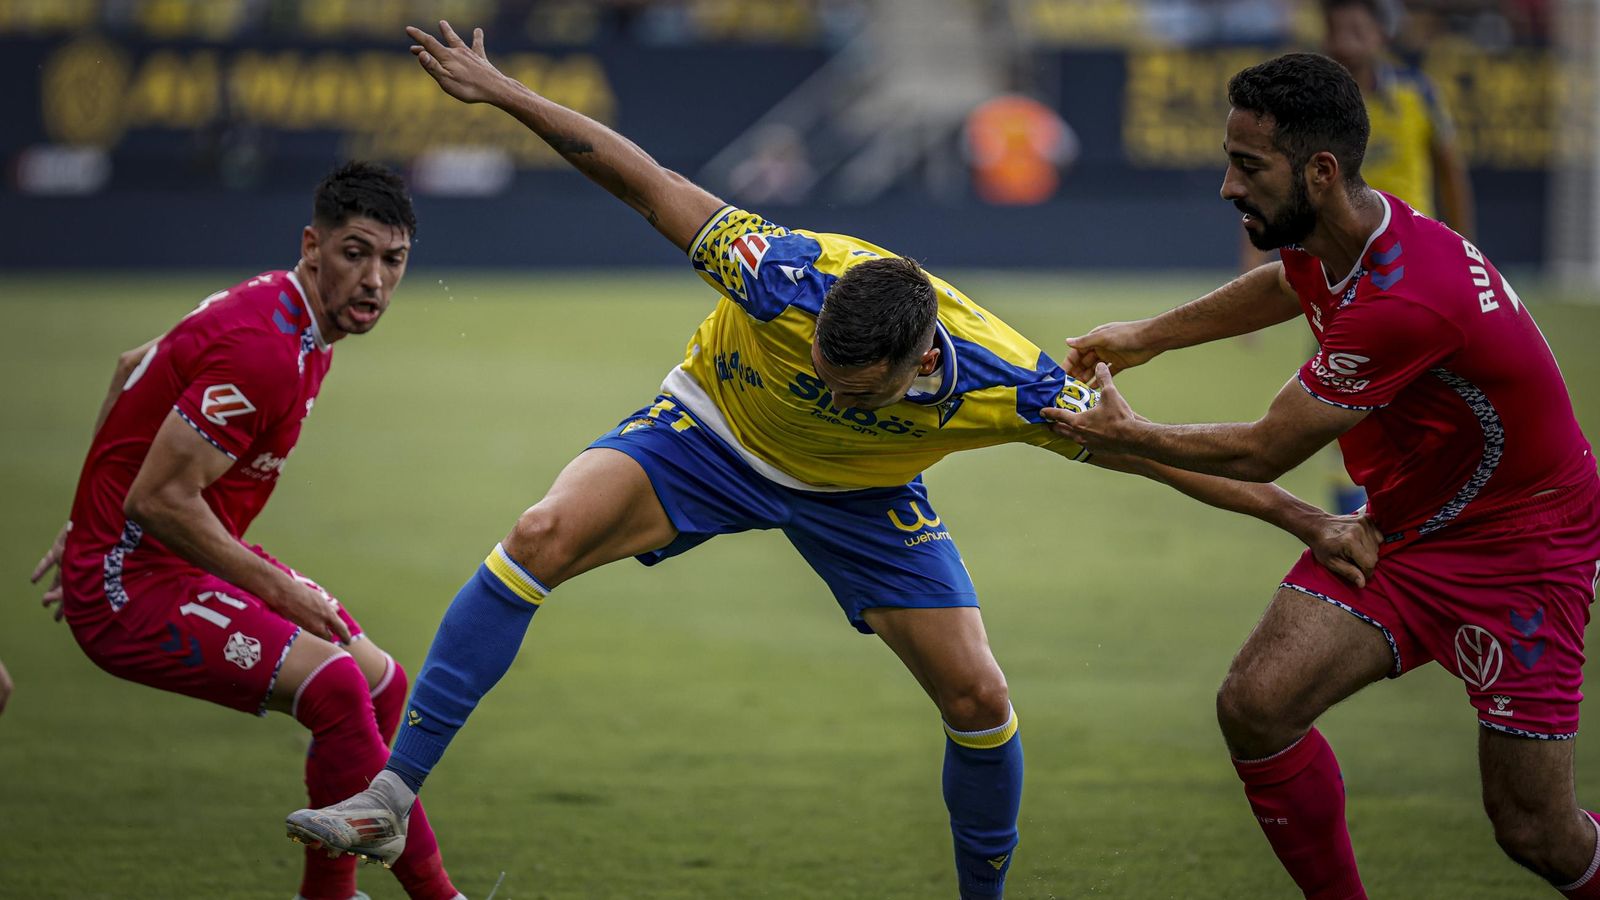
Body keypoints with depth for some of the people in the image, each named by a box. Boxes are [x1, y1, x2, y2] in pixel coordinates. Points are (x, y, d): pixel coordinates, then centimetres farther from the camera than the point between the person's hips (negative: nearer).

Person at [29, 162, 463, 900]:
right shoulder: (265, 351, -25)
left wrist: (92, 520, 24)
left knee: (382, 685, 14)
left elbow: (133, 368, 20)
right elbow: (160, 498, -27)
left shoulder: (288, 315, 7)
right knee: (333, 684, -26)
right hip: (132, 588, -11)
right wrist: (280, 590, -18)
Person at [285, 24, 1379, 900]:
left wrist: (1313, 523, -20)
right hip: (711, 434, -1)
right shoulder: (784, 276, -38)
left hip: (863, 497, 1)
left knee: (979, 694, -8)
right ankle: (392, 798, -22)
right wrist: (501, 92, -26)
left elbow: (1154, 451, -23)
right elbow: (646, 181, -27)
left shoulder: (1002, 382, -34)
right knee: (543, 534, -26)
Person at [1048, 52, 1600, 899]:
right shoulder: (1325, 244, -5)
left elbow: (1263, 453, -23)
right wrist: (1147, 335, 23)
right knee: (1256, 704, -13)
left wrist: (1127, 436, -8)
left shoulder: (1405, 301, -34)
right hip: (1402, 529, 8)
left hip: (1520, 543, -8)